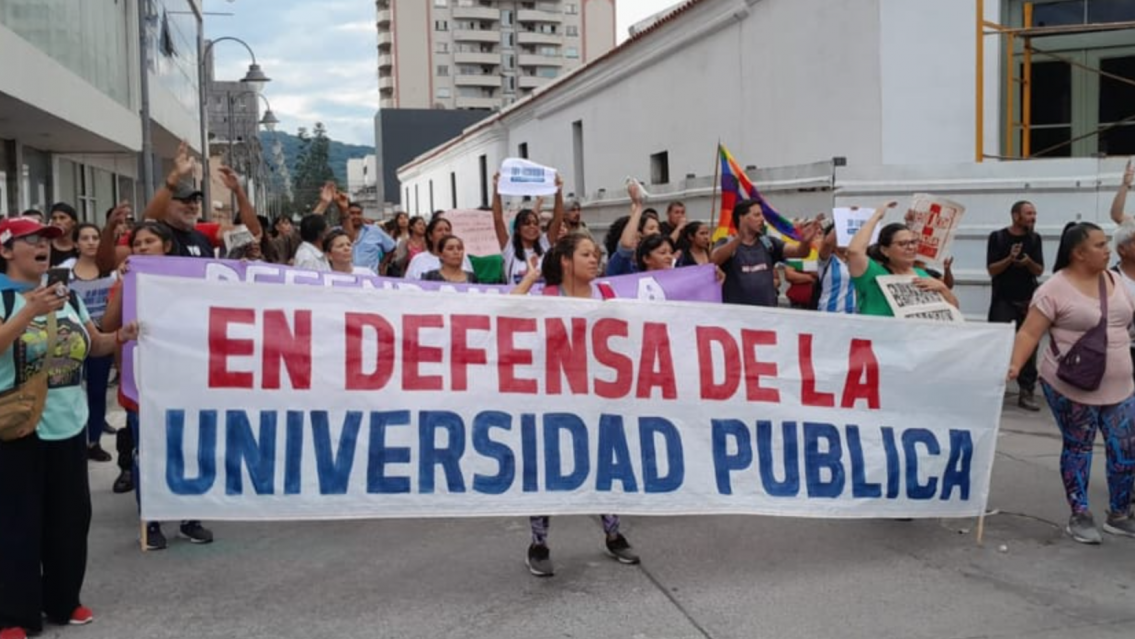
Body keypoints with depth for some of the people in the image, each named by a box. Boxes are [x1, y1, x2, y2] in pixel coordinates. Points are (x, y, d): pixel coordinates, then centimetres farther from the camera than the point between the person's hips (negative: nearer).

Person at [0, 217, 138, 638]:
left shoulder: (67, 295, 11)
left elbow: (94, 345, 17)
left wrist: (121, 337, -3)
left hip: (68, 423, 6)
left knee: (70, 515, 12)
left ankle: (63, 600, 26)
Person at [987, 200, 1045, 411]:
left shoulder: (1034, 239, 6)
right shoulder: (998, 237, -3)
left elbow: (1039, 271, 5)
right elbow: (991, 270, -6)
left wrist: (1029, 263, -17)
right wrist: (1010, 258, -22)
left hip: (1028, 300, 3)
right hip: (1003, 300, -3)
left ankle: (1027, 392, 7)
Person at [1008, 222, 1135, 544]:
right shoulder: (1055, 289, -12)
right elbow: (1029, 333, -14)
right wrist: (1014, 365, -26)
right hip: (1072, 388, -6)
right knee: (1077, 448, 5)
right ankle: (1080, 516, 17)